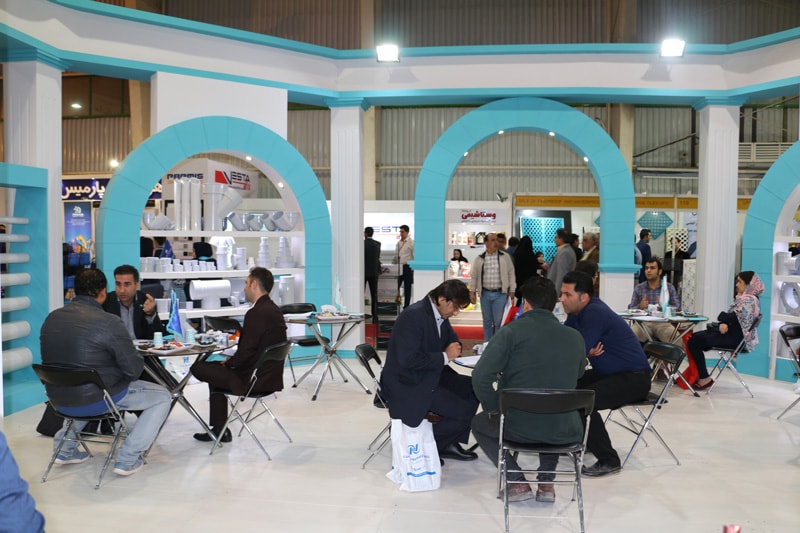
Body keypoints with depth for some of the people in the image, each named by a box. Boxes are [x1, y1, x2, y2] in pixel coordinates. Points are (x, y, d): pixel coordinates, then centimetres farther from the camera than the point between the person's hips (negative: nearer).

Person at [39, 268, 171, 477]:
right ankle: (127, 459, 3)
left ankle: (66, 448, 33)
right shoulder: (109, 322, -19)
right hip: (96, 400, -7)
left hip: (59, 401, 7)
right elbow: (133, 369, -16)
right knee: (163, 396, 9)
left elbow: (63, 359, 13)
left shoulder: (51, 318, 1)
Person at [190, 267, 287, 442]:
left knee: (198, 367, 1)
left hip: (253, 379, -10)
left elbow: (246, 352, -22)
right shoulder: (274, 310, 9)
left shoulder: (256, 313, -21)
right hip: (270, 375, 10)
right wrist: (231, 361, 11)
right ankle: (219, 430, 29)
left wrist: (229, 363, -2)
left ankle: (220, 430, 18)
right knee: (216, 368, 27)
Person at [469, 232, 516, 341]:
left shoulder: (505, 257, 1)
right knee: (487, 321, 11)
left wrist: (512, 291, -1)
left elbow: (511, 274, 2)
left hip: (500, 293, -2)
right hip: (485, 294, 2)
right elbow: (474, 276, 9)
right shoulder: (479, 259, 5)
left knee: (499, 321, -2)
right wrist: (472, 292, 6)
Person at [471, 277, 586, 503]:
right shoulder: (575, 337, 5)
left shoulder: (511, 331, -7)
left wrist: (493, 408, 1)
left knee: (479, 423, 29)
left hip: (519, 427, -3)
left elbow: (481, 377, -14)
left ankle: (518, 482, 13)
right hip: (564, 432, 4)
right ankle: (546, 482, 24)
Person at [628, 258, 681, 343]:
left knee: (677, 339, -30)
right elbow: (631, 310, 9)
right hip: (643, 323, 1)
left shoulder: (669, 287, 13)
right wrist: (639, 306, -13)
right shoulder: (638, 288, 15)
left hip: (663, 323, 0)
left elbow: (677, 308, 5)